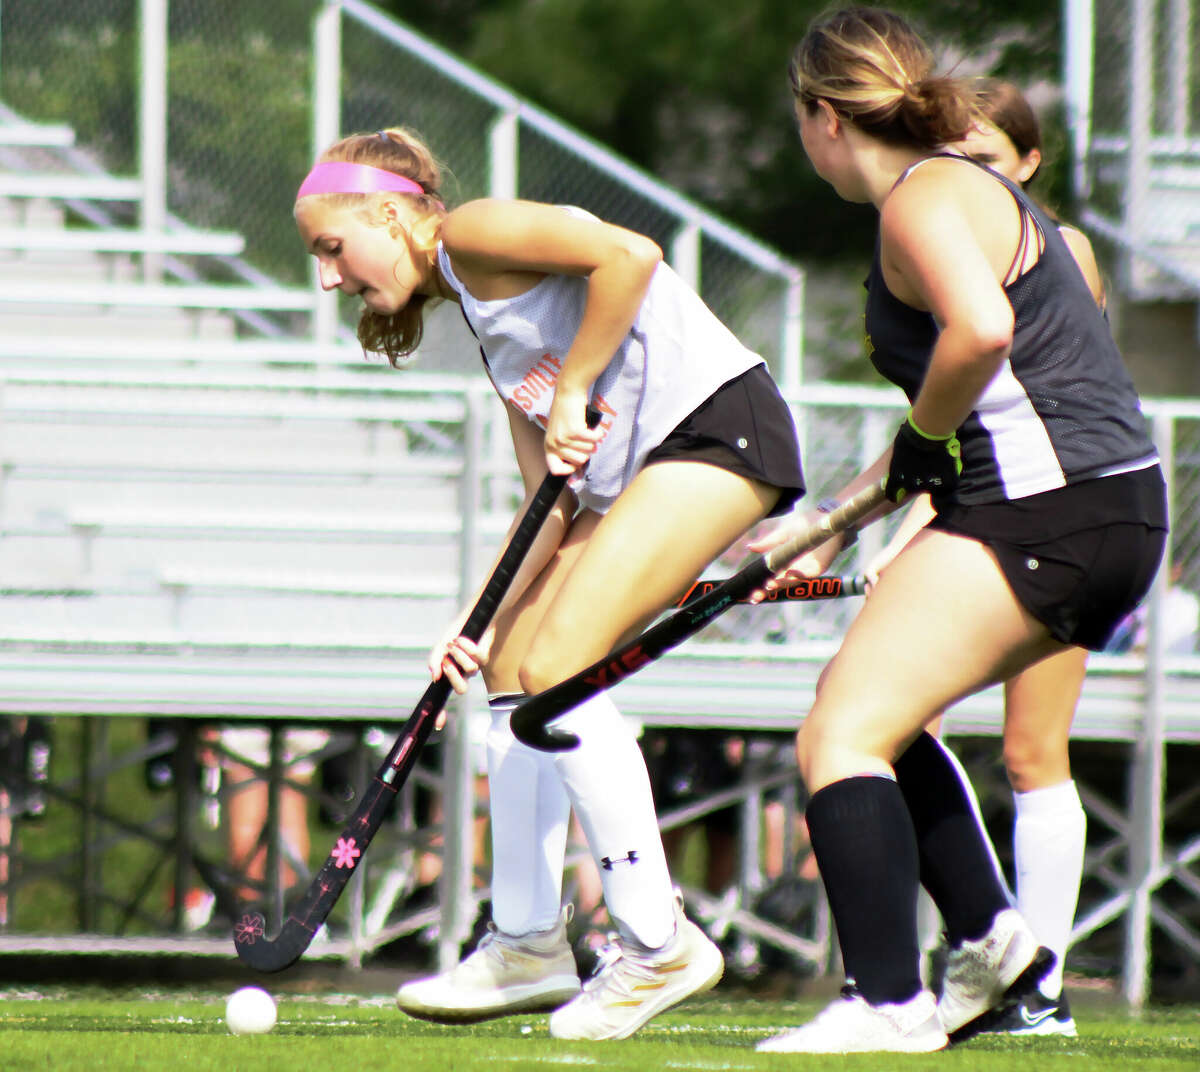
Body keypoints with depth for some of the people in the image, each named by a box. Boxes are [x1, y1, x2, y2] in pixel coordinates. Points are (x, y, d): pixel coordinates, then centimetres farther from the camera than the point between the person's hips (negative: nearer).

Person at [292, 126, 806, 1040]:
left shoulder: (472, 235, -4)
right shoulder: (479, 313, 22)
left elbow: (630, 255, -20)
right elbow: (551, 502, 15)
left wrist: (572, 393, -13)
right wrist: (485, 623, 6)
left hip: (717, 424, -10)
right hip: (627, 476, 10)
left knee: (555, 666, -16)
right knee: (514, 668, 11)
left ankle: (658, 946, -12)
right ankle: (529, 945, 18)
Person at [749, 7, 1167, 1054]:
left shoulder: (923, 196, -9)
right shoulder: (976, 189, 23)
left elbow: (981, 330, -30)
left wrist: (920, 446, -12)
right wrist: (835, 525, 27)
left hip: (1043, 506, -10)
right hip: (1114, 511, 10)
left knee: (840, 736, -12)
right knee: (873, 715, 21)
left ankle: (886, 1002, -19)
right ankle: (989, 934, 17)